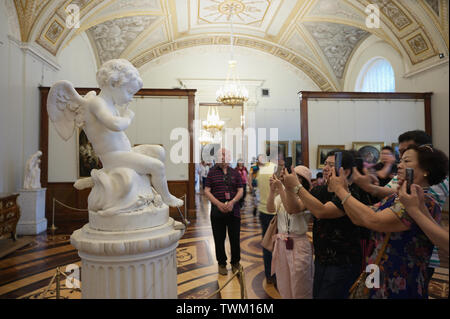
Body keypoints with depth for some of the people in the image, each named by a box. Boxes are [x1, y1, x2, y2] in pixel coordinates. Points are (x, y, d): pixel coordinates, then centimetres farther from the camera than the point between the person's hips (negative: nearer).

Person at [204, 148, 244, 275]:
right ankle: (222, 263, 26)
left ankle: (235, 262, 27)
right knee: (219, 239, 8)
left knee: (235, 238, 7)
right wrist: (218, 204, -14)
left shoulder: (235, 173, 7)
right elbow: (207, 191, -2)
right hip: (217, 211, -1)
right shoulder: (212, 172, 3)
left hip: (233, 211, 1)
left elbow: (240, 191, 4)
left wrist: (232, 202, -14)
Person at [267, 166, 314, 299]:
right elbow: (270, 209, -8)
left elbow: (291, 210, -26)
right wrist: (272, 190, -20)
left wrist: (280, 188, -28)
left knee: (299, 287, 8)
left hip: (298, 244, -5)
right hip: (281, 242, 5)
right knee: (283, 285, 18)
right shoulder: (282, 195, 6)